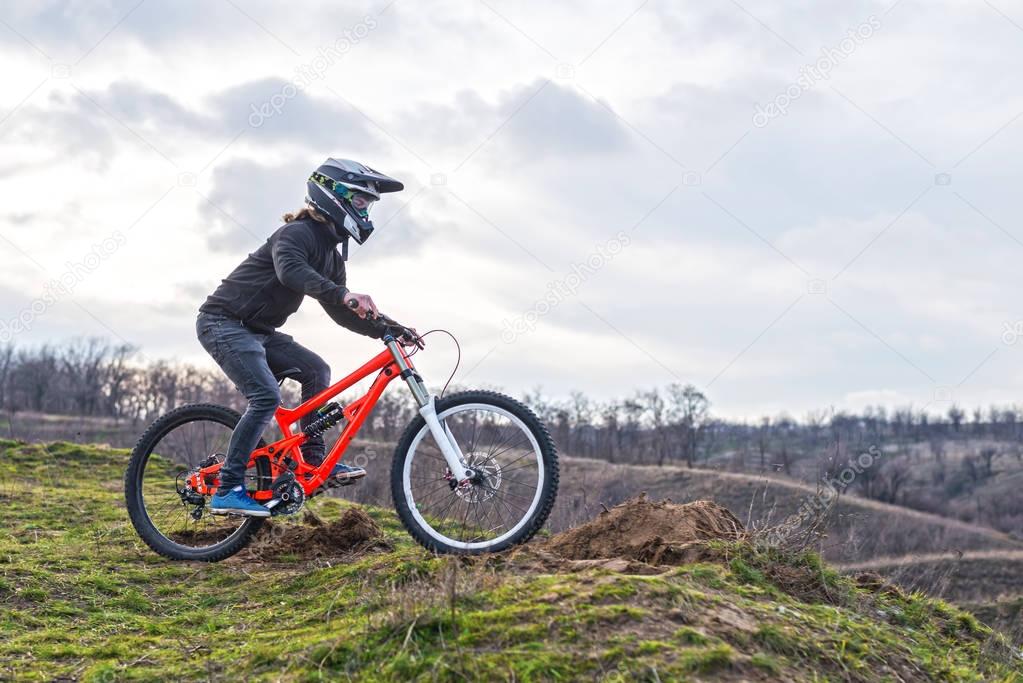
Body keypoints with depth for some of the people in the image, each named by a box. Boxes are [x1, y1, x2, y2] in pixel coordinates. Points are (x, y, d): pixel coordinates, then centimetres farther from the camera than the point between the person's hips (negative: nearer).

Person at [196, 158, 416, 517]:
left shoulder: (331, 255, 12)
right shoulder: (298, 232, -17)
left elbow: (341, 312, 14)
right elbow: (290, 270, -39)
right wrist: (344, 293, -51)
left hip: (256, 329, 10)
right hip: (223, 322, -9)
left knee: (315, 370, 2)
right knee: (267, 397, -21)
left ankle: (313, 458, 6)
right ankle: (227, 490, -18)